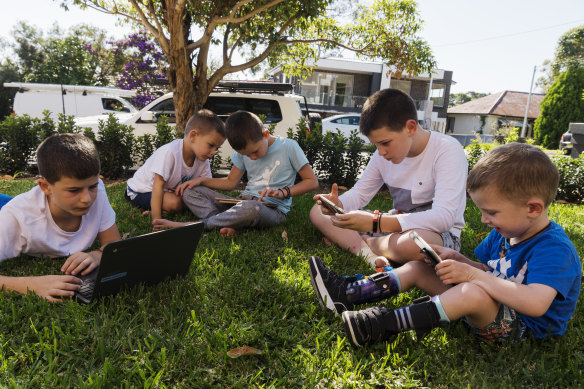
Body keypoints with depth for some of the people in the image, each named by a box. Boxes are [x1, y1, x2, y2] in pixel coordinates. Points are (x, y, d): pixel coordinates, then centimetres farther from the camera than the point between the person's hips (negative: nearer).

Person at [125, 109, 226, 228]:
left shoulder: (202, 160, -10)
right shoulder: (169, 152, -32)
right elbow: (158, 186, -32)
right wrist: (157, 221, -35)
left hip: (168, 189, 9)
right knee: (175, 202, -32)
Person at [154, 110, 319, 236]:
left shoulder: (288, 147, -6)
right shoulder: (243, 151, 10)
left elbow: (312, 181, -3)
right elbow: (230, 182, 18)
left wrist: (283, 192, -17)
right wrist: (201, 180, 4)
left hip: (272, 209, -6)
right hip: (243, 202, 6)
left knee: (251, 208, -43)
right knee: (190, 191, -8)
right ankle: (226, 225, -31)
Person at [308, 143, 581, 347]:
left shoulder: (554, 248, -23)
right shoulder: (503, 232, 3)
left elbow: (536, 304, -38)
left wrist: (473, 275, -34)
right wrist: (459, 261, -8)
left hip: (522, 326, -8)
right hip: (490, 306, 9)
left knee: (474, 293, -41)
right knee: (418, 268, -1)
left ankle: (384, 325, -34)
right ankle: (347, 294, -11)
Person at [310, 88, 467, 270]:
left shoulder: (448, 150, -19)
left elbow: (444, 217, -29)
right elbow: (359, 193, 6)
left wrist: (376, 222, -34)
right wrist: (338, 204, -19)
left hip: (439, 234, -5)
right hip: (396, 226, 6)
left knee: (411, 242, -44)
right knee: (317, 212, -1)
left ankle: (364, 241, -11)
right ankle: (368, 254, -21)